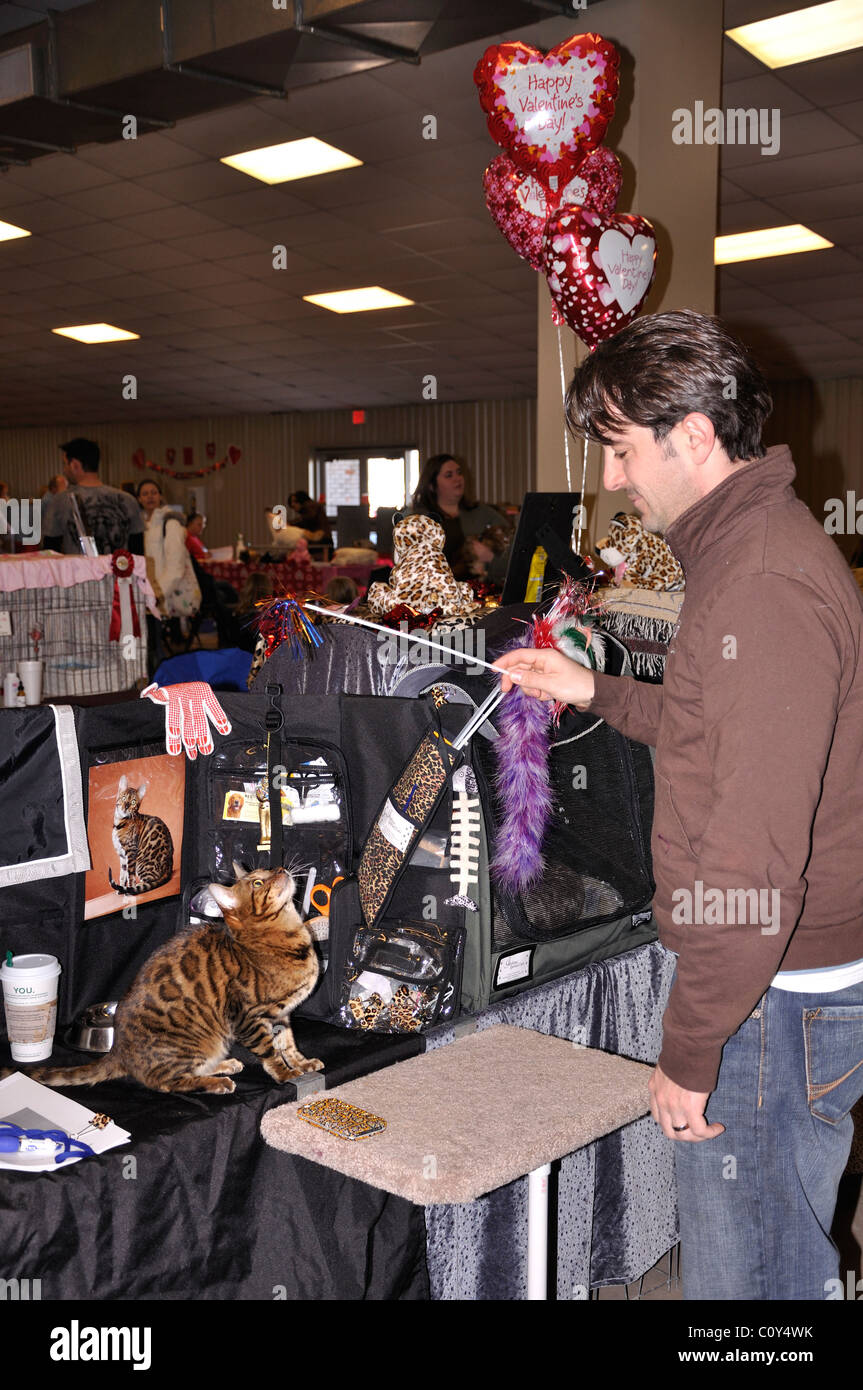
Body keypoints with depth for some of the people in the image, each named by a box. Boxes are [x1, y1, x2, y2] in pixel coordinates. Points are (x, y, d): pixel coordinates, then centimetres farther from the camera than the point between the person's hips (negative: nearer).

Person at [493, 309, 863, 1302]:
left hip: (776, 997, -10)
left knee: (740, 1273, 4)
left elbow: (756, 853, -26)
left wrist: (689, 1051, -19)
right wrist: (593, 692, 19)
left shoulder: (763, 585, -22)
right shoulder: (748, 549, 12)